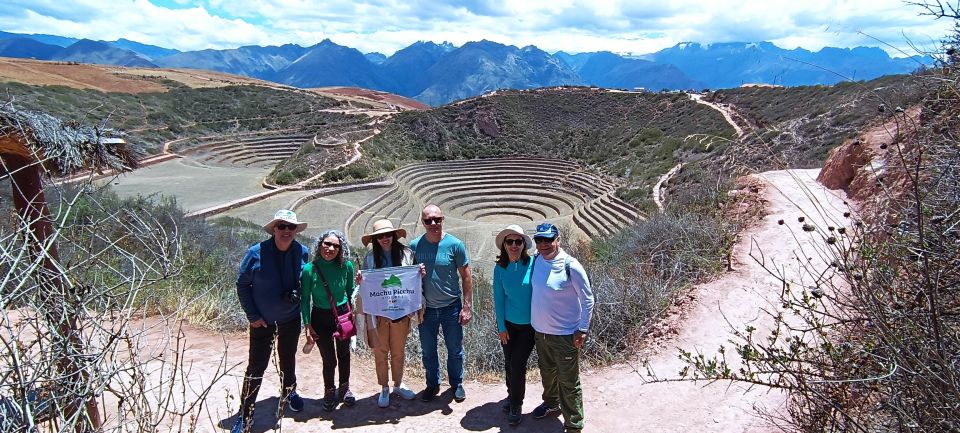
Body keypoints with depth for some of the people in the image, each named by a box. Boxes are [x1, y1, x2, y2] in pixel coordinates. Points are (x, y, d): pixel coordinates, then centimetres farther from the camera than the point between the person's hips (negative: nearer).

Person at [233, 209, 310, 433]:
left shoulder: (302, 253, -9)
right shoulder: (256, 253, -17)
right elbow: (242, 285, -8)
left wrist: (301, 305, -1)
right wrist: (253, 316, -9)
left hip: (291, 319, 3)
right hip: (262, 321, -3)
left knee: (288, 360, 21)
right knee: (256, 367, 0)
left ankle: (289, 393, 46)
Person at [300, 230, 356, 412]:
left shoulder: (346, 266, -11)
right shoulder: (309, 269, -15)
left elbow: (351, 291, 3)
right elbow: (305, 299, -6)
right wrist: (308, 325, -6)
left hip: (343, 314, 2)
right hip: (321, 317, -2)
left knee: (344, 354, 17)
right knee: (329, 360, 4)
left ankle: (344, 388, 40)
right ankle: (329, 392, 30)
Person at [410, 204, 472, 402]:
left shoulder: (455, 244, -12)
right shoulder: (415, 245, -6)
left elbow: (466, 277, -6)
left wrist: (467, 307, -9)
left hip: (451, 307, -2)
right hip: (425, 308, 2)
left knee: (455, 350, 13)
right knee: (428, 351, 15)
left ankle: (457, 384, 34)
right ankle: (432, 384, 36)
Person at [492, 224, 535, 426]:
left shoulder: (533, 264, -14)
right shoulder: (500, 268, -7)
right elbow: (499, 298, -2)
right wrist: (501, 327, -2)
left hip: (529, 325, -2)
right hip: (508, 323, 3)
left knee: (518, 364, -2)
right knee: (509, 362, 14)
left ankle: (516, 406, 16)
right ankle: (512, 396, 37)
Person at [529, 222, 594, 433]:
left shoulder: (570, 266, -20)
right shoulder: (536, 260, -4)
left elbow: (588, 299, -11)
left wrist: (582, 330, -12)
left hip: (564, 334, -6)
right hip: (540, 331, 6)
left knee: (568, 382, 5)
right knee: (547, 373, 26)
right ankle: (551, 403, 51)